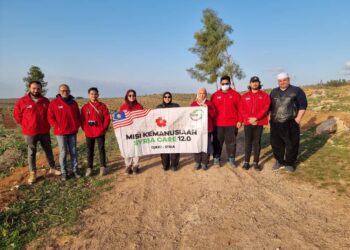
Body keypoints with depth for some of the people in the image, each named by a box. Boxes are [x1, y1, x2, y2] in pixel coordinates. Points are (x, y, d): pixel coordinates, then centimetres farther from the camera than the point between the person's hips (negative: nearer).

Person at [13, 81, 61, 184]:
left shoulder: (46, 101, 1)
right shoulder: (21, 101, -7)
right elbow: (17, 116, 3)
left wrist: (47, 125, 7)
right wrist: (27, 125, 2)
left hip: (44, 132, 3)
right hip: (30, 133, -2)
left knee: (49, 150, 13)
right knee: (31, 153, 7)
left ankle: (52, 168, 28)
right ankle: (32, 174, 18)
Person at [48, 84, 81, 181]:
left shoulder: (73, 103, 7)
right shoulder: (54, 103, -4)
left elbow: (78, 116, 15)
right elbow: (50, 117, -3)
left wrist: (77, 126, 4)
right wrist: (57, 127, -10)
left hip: (72, 132, 3)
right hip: (61, 132, -3)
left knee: (73, 151, 9)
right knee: (63, 152, 3)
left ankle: (75, 170, 19)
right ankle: (63, 172, 14)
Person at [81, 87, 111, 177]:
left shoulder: (102, 106, -2)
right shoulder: (85, 107, 3)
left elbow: (107, 118, -3)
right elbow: (82, 120, 6)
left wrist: (104, 128, -8)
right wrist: (85, 129, -4)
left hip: (100, 132, -2)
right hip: (89, 133, 2)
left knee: (101, 149, 6)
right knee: (90, 151, 11)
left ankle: (103, 167, 16)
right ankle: (89, 167, 21)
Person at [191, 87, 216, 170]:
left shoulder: (209, 103, 7)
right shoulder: (193, 104, 10)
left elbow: (214, 114, 2)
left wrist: (207, 109, -12)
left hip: (207, 128, -1)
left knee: (206, 146, -1)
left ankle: (204, 163, 11)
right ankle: (197, 162, 14)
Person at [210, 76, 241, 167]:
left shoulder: (235, 94, 3)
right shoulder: (215, 95, 5)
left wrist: (239, 121, -3)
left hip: (231, 123, 0)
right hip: (218, 124, 1)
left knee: (231, 142, 7)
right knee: (217, 142, 6)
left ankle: (231, 159, 19)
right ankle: (216, 158, 18)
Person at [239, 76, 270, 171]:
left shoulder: (264, 95, 4)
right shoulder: (244, 96, 9)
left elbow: (265, 108, -6)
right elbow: (241, 109, 2)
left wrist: (256, 118, -15)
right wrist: (249, 119, -11)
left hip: (259, 123, -1)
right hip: (248, 122, 1)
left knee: (257, 142, 4)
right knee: (247, 142, 3)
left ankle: (256, 162, 12)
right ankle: (246, 162, 11)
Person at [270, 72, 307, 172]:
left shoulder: (297, 91, 1)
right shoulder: (273, 92, 14)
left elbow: (303, 105, -4)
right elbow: (269, 106, 17)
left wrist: (298, 118, -11)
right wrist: (270, 117, 9)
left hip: (291, 123, -3)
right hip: (275, 123, 4)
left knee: (291, 144, 4)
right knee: (276, 143, 8)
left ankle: (290, 163, 19)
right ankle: (279, 161, 24)